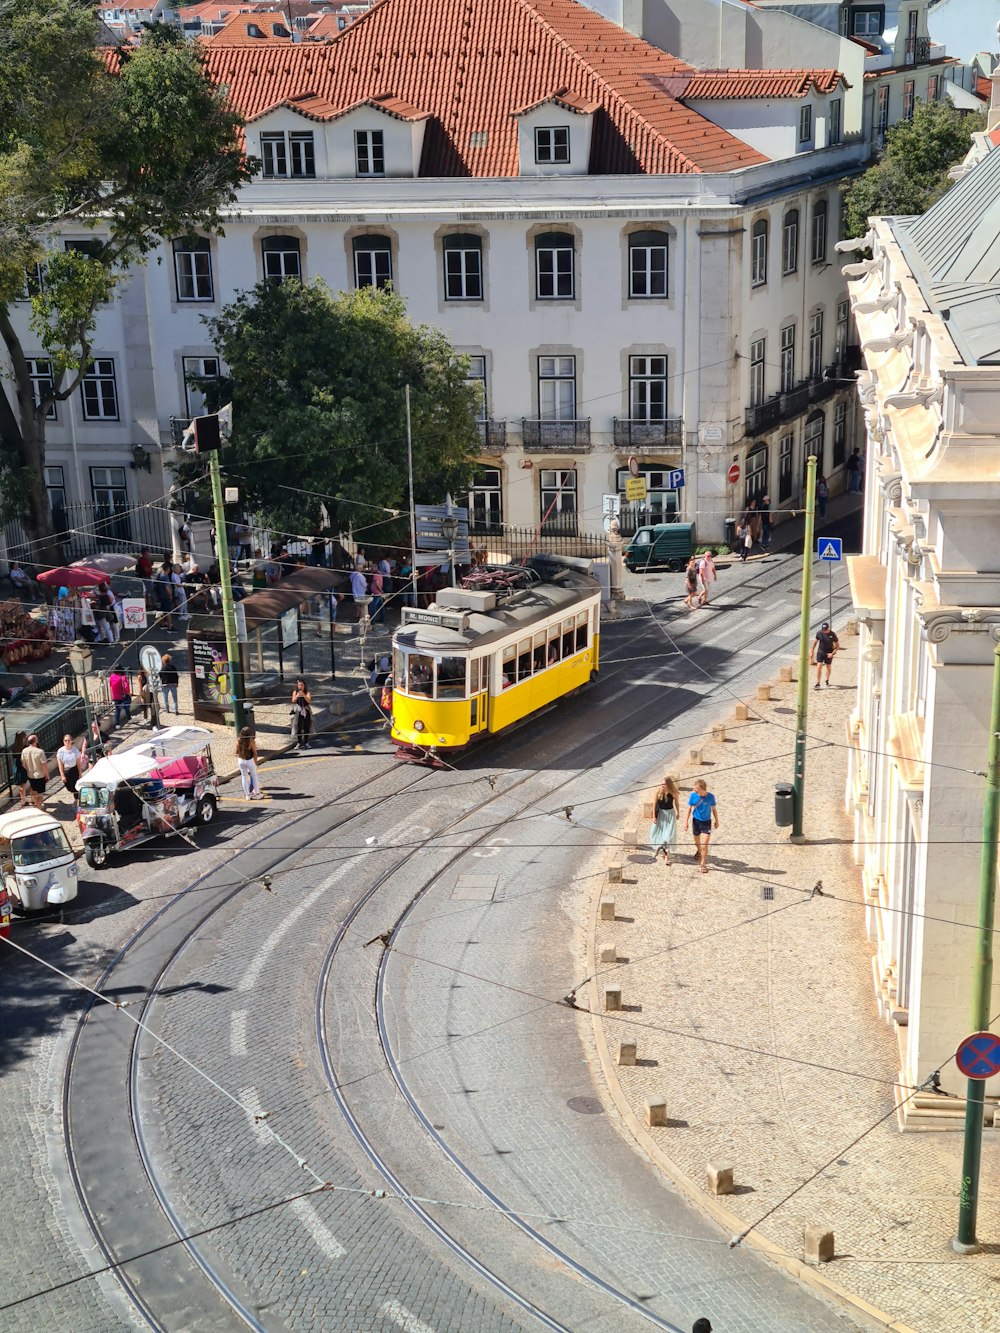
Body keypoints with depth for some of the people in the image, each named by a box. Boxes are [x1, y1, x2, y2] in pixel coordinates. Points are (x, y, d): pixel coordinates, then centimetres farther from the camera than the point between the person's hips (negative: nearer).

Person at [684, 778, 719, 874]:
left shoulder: (710, 797, -18)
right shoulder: (693, 795, -16)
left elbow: (714, 809, -2)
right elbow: (689, 809, -4)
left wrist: (716, 821, 9)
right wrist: (686, 822, -6)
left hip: (706, 822, -2)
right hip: (696, 820, 2)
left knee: (704, 844, -9)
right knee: (696, 842, 21)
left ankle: (703, 864, 7)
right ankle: (699, 851, 55)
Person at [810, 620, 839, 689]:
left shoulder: (832, 634, -17)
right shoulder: (819, 633, -11)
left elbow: (837, 645, -7)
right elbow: (815, 641, 5)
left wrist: (832, 653, -14)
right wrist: (812, 651, 7)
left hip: (829, 653, -1)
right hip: (820, 652, 1)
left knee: (828, 667, 15)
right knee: (819, 666, -10)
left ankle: (827, 681, 37)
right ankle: (817, 684, -8)